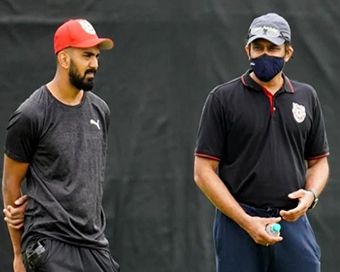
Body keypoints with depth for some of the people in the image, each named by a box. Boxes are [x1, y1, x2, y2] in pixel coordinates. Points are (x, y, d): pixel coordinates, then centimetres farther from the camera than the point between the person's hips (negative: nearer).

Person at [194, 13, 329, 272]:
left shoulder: (307, 97, 12)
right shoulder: (223, 98, 0)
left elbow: (318, 161, 18)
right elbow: (204, 171, -3)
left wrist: (311, 194, -5)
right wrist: (246, 221, -13)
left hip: (294, 222, 3)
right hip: (238, 223, -3)